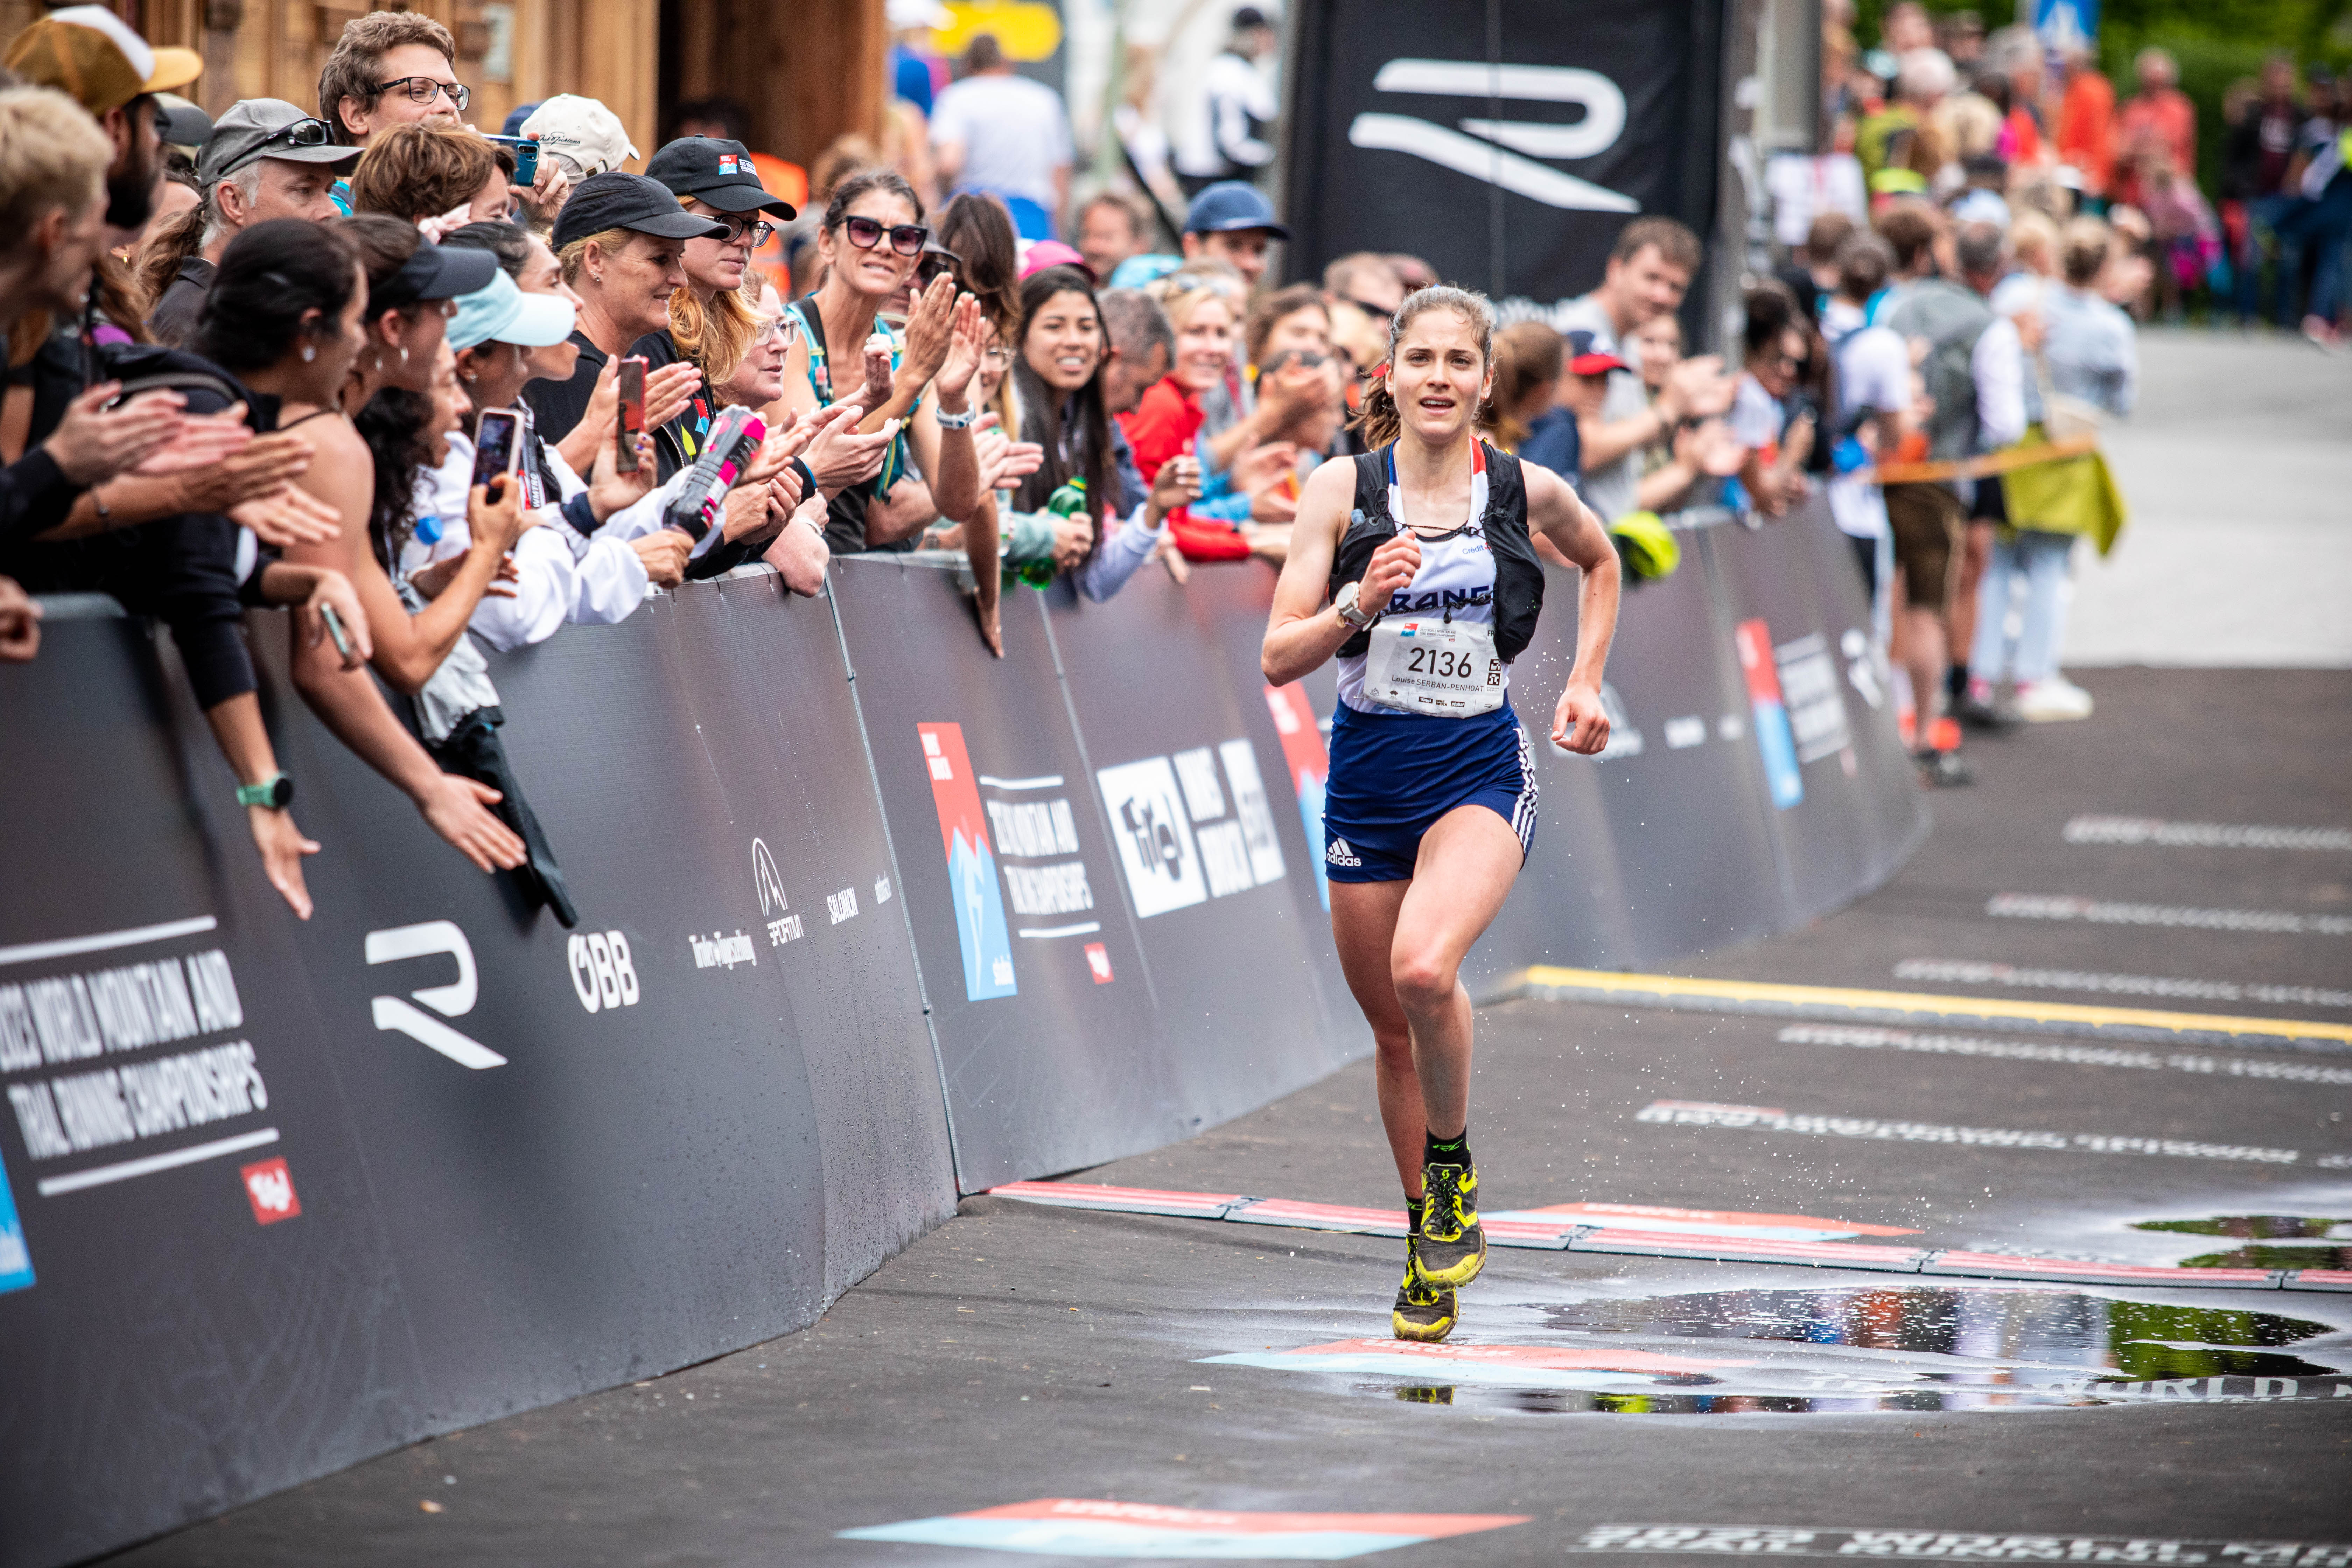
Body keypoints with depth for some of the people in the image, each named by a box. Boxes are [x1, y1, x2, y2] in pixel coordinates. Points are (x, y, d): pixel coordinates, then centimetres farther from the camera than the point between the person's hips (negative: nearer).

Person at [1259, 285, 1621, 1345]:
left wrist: (1584, 682, 10)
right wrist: (1359, 600, -23)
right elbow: (1278, 659, -6)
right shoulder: (1342, 490, -3)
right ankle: (1430, 1247, 30)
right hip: (1367, 774, 2)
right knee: (1393, 1028, 11)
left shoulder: (1527, 493, -2)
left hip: (1480, 772, -2)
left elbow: (1601, 561, 21)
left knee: (1424, 969, -29)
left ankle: (1453, 1170, -4)